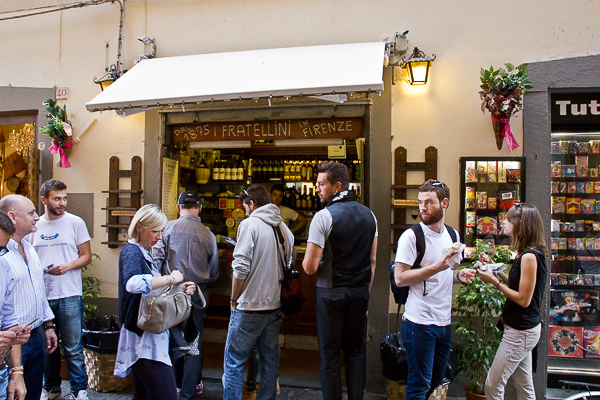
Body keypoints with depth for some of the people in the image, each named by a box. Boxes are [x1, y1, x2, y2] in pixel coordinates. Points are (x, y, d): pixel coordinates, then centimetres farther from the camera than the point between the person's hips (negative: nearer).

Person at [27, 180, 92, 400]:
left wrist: (68, 266, -17)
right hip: (41, 295, 3)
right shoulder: (34, 226, 8)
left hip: (69, 295, -3)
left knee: (73, 347, 2)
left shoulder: (75, 222, -1)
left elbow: (87, 256, 0)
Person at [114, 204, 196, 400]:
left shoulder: (144, 252, 16)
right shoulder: (131, 252, -13)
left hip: (149, 337, 10)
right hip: (143, 338, -10)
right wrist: (170, 278, -25)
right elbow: (134, 283, -36)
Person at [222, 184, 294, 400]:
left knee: (233, 362, 5)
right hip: (275, 307, 7)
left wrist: (234, 299, -4)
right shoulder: (284, 229, 10)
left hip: (249, 307, -6)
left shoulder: (249, 224, -10)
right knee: (270, 362, 14)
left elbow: (240, 268, -15)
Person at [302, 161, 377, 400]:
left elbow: (310, 267, -17)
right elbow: (372, 260, 10)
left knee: (330, 355, 6)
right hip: (360, 292, 6)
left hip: (331, 293, -5)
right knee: (356, 351, 15)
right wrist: (365, 290, 17)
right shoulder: (368, 214, 5)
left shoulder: (324, 216, -15)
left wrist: (306, 261, 4)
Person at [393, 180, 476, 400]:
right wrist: (436, 267, -24)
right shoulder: (411, 236, -11)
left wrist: (459, 275, 1)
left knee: (436, 381, 19)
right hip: (419, 322, -7)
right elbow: (400, 278, -17)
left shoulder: (453, 235, 11)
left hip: (444, 321, 7)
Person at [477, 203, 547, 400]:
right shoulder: (528, 253, 8)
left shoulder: (529, 256, -22)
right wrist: (499, 273, 3)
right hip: (523, 329, 10)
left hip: (521, 332, -10)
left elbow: (524, 299, -22)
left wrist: (495, 282, -16)